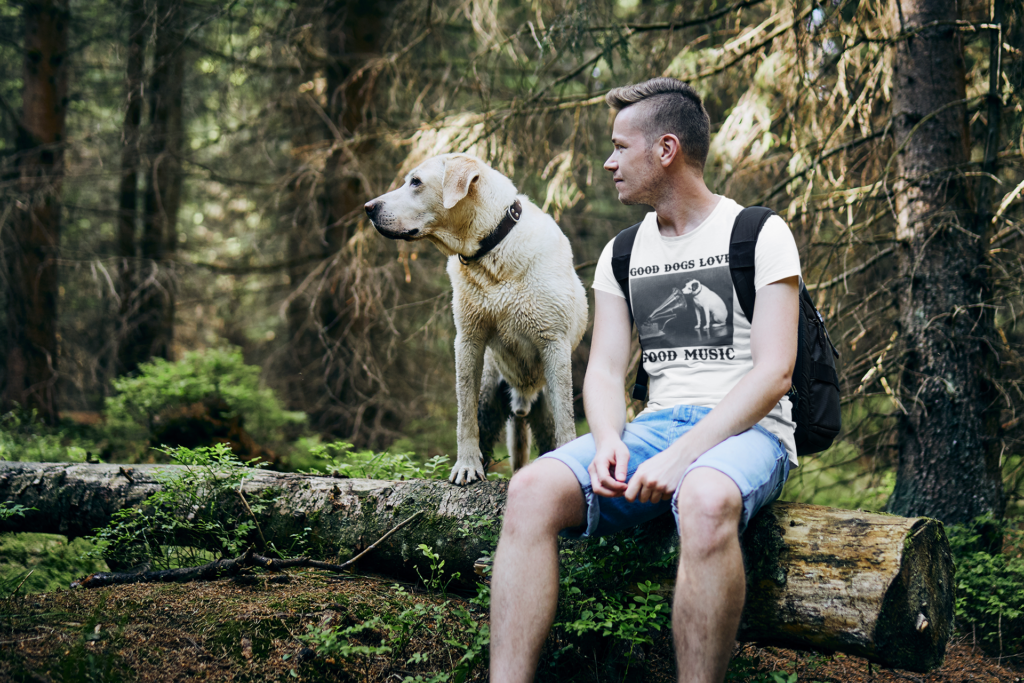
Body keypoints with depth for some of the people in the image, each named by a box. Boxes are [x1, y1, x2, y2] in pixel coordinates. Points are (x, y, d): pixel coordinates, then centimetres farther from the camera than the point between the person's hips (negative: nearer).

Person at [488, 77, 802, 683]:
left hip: (746, 429, -5)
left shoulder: (759, 235, 0)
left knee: (706, 501, -41)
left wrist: (682, 456, -20)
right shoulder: (622, 255, 18)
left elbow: (774, 372, -9)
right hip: (654, 425, 5)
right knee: (532, 490, -24)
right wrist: (609, 442, -13)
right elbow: (606, 370, 11)